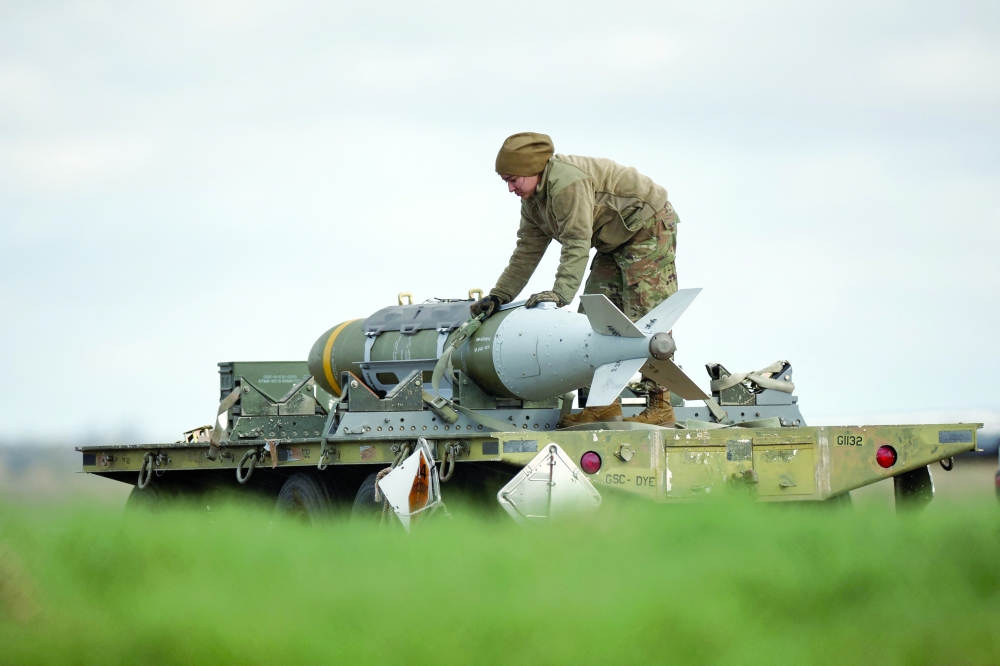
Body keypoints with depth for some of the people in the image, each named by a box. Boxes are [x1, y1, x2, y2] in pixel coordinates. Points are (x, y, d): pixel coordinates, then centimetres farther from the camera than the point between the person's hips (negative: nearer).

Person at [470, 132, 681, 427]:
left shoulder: (567, 183, -27)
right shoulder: (532, 200, 5)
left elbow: (577, 244, -32)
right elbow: (528, 251, 9)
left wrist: (560, 293, -38)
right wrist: (499, 296, 4)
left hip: (649, 227, -10)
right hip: (614, 242, 10)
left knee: (645, 319, -15)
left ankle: (661, 407, -15)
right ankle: (605, 403, 3)